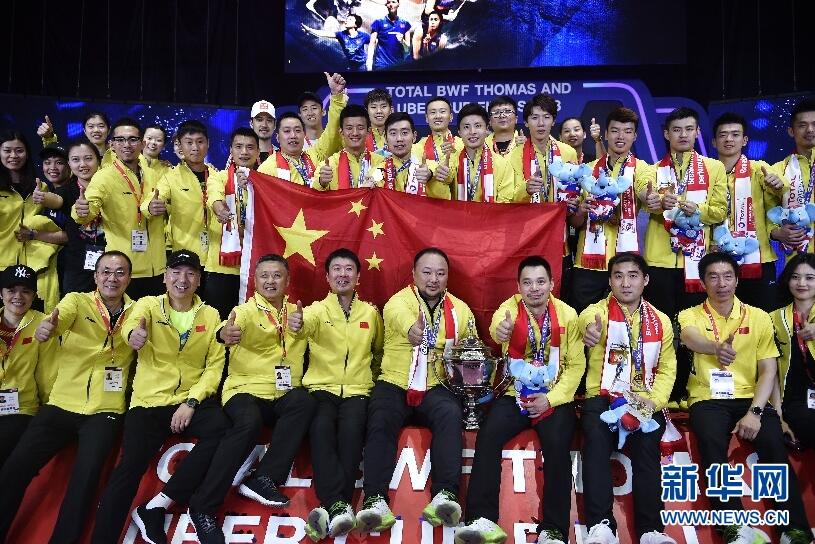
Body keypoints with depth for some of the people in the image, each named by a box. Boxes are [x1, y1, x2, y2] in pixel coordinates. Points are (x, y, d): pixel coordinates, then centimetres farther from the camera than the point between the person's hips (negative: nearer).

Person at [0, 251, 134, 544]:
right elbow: (60, 316, -19)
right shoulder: (77, 301, 2)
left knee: (86, 473, -21)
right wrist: (46, 327, -42)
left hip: (104, 412, 0)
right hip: (61, 405, 1)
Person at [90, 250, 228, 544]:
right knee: (130, 466, -21)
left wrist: (191, 402, -12)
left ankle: (155, 506, -18)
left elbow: (215, 365, 3)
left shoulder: (210, 315, 8)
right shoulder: (148, 304, 3)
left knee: (221, 430, -28)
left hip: (192, 400, 1)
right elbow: (133, 321, -22)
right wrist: (133, 332, -48)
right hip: (150, 401, -1)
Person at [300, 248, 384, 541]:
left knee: (351, 428, -31)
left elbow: (379, 351, 31)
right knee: (322, 427, -32)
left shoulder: (371, 312, 14)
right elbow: (305, 324, -21)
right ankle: (338, 506, -37)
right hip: (321, 387, -1)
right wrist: (298, 322, -45)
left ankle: (332, 510, -33)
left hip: (357, 390, 1)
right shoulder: (317, 309, 6)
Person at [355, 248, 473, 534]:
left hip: (436, 386, 2)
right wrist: (413, 331, -53)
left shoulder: (460, 309, 11)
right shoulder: (397, 302, -5)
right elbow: (403, 320, -30)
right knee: (381, 420, -30)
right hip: (395, 382, -2)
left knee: (451, 414, -30)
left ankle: (444, 496, -35)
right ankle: (375, 500, -32)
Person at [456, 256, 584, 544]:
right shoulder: (509, 308, -3)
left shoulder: (567, 315, 0)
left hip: (554, 398, 0)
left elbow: (576, 364, 0)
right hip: (516, 394, 1)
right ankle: (483, 519, -19)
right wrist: (500, 331, -54)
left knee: (557, 445, -26)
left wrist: (551, 398, -14)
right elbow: (497, 327, -28)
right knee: (487, 436, -24)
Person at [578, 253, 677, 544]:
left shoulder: (661, 321, 13)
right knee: (596, 440, -30)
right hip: (602, 397, -2)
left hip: (644, 401, 2)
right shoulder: (597, 311, 2)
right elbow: (588, 320, -26)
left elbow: (667, 369, 12)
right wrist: (591, 329, -53)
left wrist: (654, 401, -8)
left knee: (647, 444, -27)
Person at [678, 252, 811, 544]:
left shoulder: (759, 318, 10)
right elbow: (690, 337, -20)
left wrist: (754, 411, -12)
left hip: (750, 398, 2)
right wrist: (716, 347, -46)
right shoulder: (691, 315, 5)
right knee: (712, 443, -32)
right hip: (708, 399, -1)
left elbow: (768, 370, 5)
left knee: (774, 445, -27)